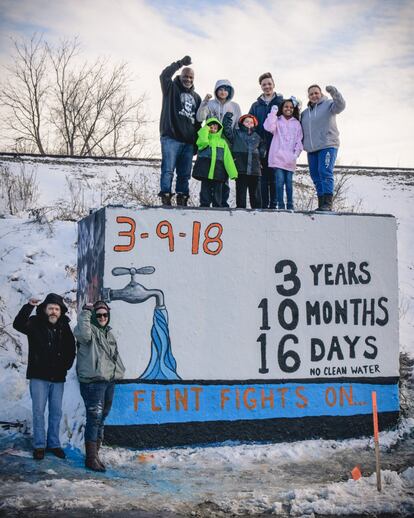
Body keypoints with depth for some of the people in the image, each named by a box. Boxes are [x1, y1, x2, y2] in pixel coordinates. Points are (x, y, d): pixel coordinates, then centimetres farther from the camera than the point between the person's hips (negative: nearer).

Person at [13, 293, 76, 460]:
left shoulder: (64, 327, 6)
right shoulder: (35, 323, -5)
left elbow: (71, 349, 15)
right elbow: (18, 324, -25)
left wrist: (66, 366, 4)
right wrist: (29, 306, -32)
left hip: (58, 378, 4)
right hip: (39, 376, -3)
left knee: (56, 412, 8)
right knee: (39, 411, -3)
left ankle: (54, 444, 17)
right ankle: (39, 445, 5)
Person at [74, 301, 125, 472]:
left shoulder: (109, 333, 18)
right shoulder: (90, 330, -7)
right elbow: (83, 333, -32)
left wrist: (119, 370, 20)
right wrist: (86, 312, -24)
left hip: (109, 381, 8)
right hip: (93, 381, -8)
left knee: (101, 419, 14)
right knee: (94, 419, -11)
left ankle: (95, 454, 23)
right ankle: (91, 458, -6)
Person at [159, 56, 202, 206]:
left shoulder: (196, 97, 22)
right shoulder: (171, 89, 8)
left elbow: (198, 122, 22)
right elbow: (164, 76, -14)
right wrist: (180, 63, -16)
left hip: (188, 141, 5)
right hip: (171, 138, -5)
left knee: (185, 173, 5)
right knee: (168, 169, -12)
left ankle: (182, 199, 8)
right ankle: (166, 197, -13)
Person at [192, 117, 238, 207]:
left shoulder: (222, 142, 13)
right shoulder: (204, 138, 9)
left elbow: (228, 158, 7)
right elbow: (203, 142, -18)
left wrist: (233, 173, -2)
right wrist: (205, 130, -4)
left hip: (218, 171, 2)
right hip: (205, 170, -2)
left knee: (217, 191, 5)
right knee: (205, 190, 0)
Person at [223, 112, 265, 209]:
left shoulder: (256, 136, 16)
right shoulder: (236, 133, 6)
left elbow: (262, 146, 29)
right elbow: (227, 129, -9)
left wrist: (261, 153, 11)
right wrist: (229, 115, -10)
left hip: (255, 170, 3)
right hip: (241, 169, -3)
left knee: (255, 192, 7)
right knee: (241, 192, 1)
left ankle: (257, 208, 12)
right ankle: (240, 208, 6)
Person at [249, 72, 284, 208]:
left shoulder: (282, 103, 6)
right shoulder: (256, 106, 14)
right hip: (261, 147, 2)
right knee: (263, 177, 3)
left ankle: (274, 204, 2)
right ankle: (264, 205, 6)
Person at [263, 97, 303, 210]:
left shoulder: (296, 123, 16)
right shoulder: (277, 120, 9)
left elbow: (299, 140, 13)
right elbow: (269, 127, -11)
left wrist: (297, 152, -1)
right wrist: (273, 113, -10)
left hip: (290, 158, 2)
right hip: (278, 156, -2)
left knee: (289, 181, 3)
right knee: (279, 180, -9)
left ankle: (290, 205, 9)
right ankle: (280, 204, -6)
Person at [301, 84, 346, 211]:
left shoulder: (328, 105, 3)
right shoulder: (305, 113, 21)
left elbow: (340, 106, -18)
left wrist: (334, 93, -34)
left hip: (327, 146, -6)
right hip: (311, 149, 7)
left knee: (325, 172, -17)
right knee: (316, 177, 5)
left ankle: (327, 203, -21)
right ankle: (321, 204, 10)